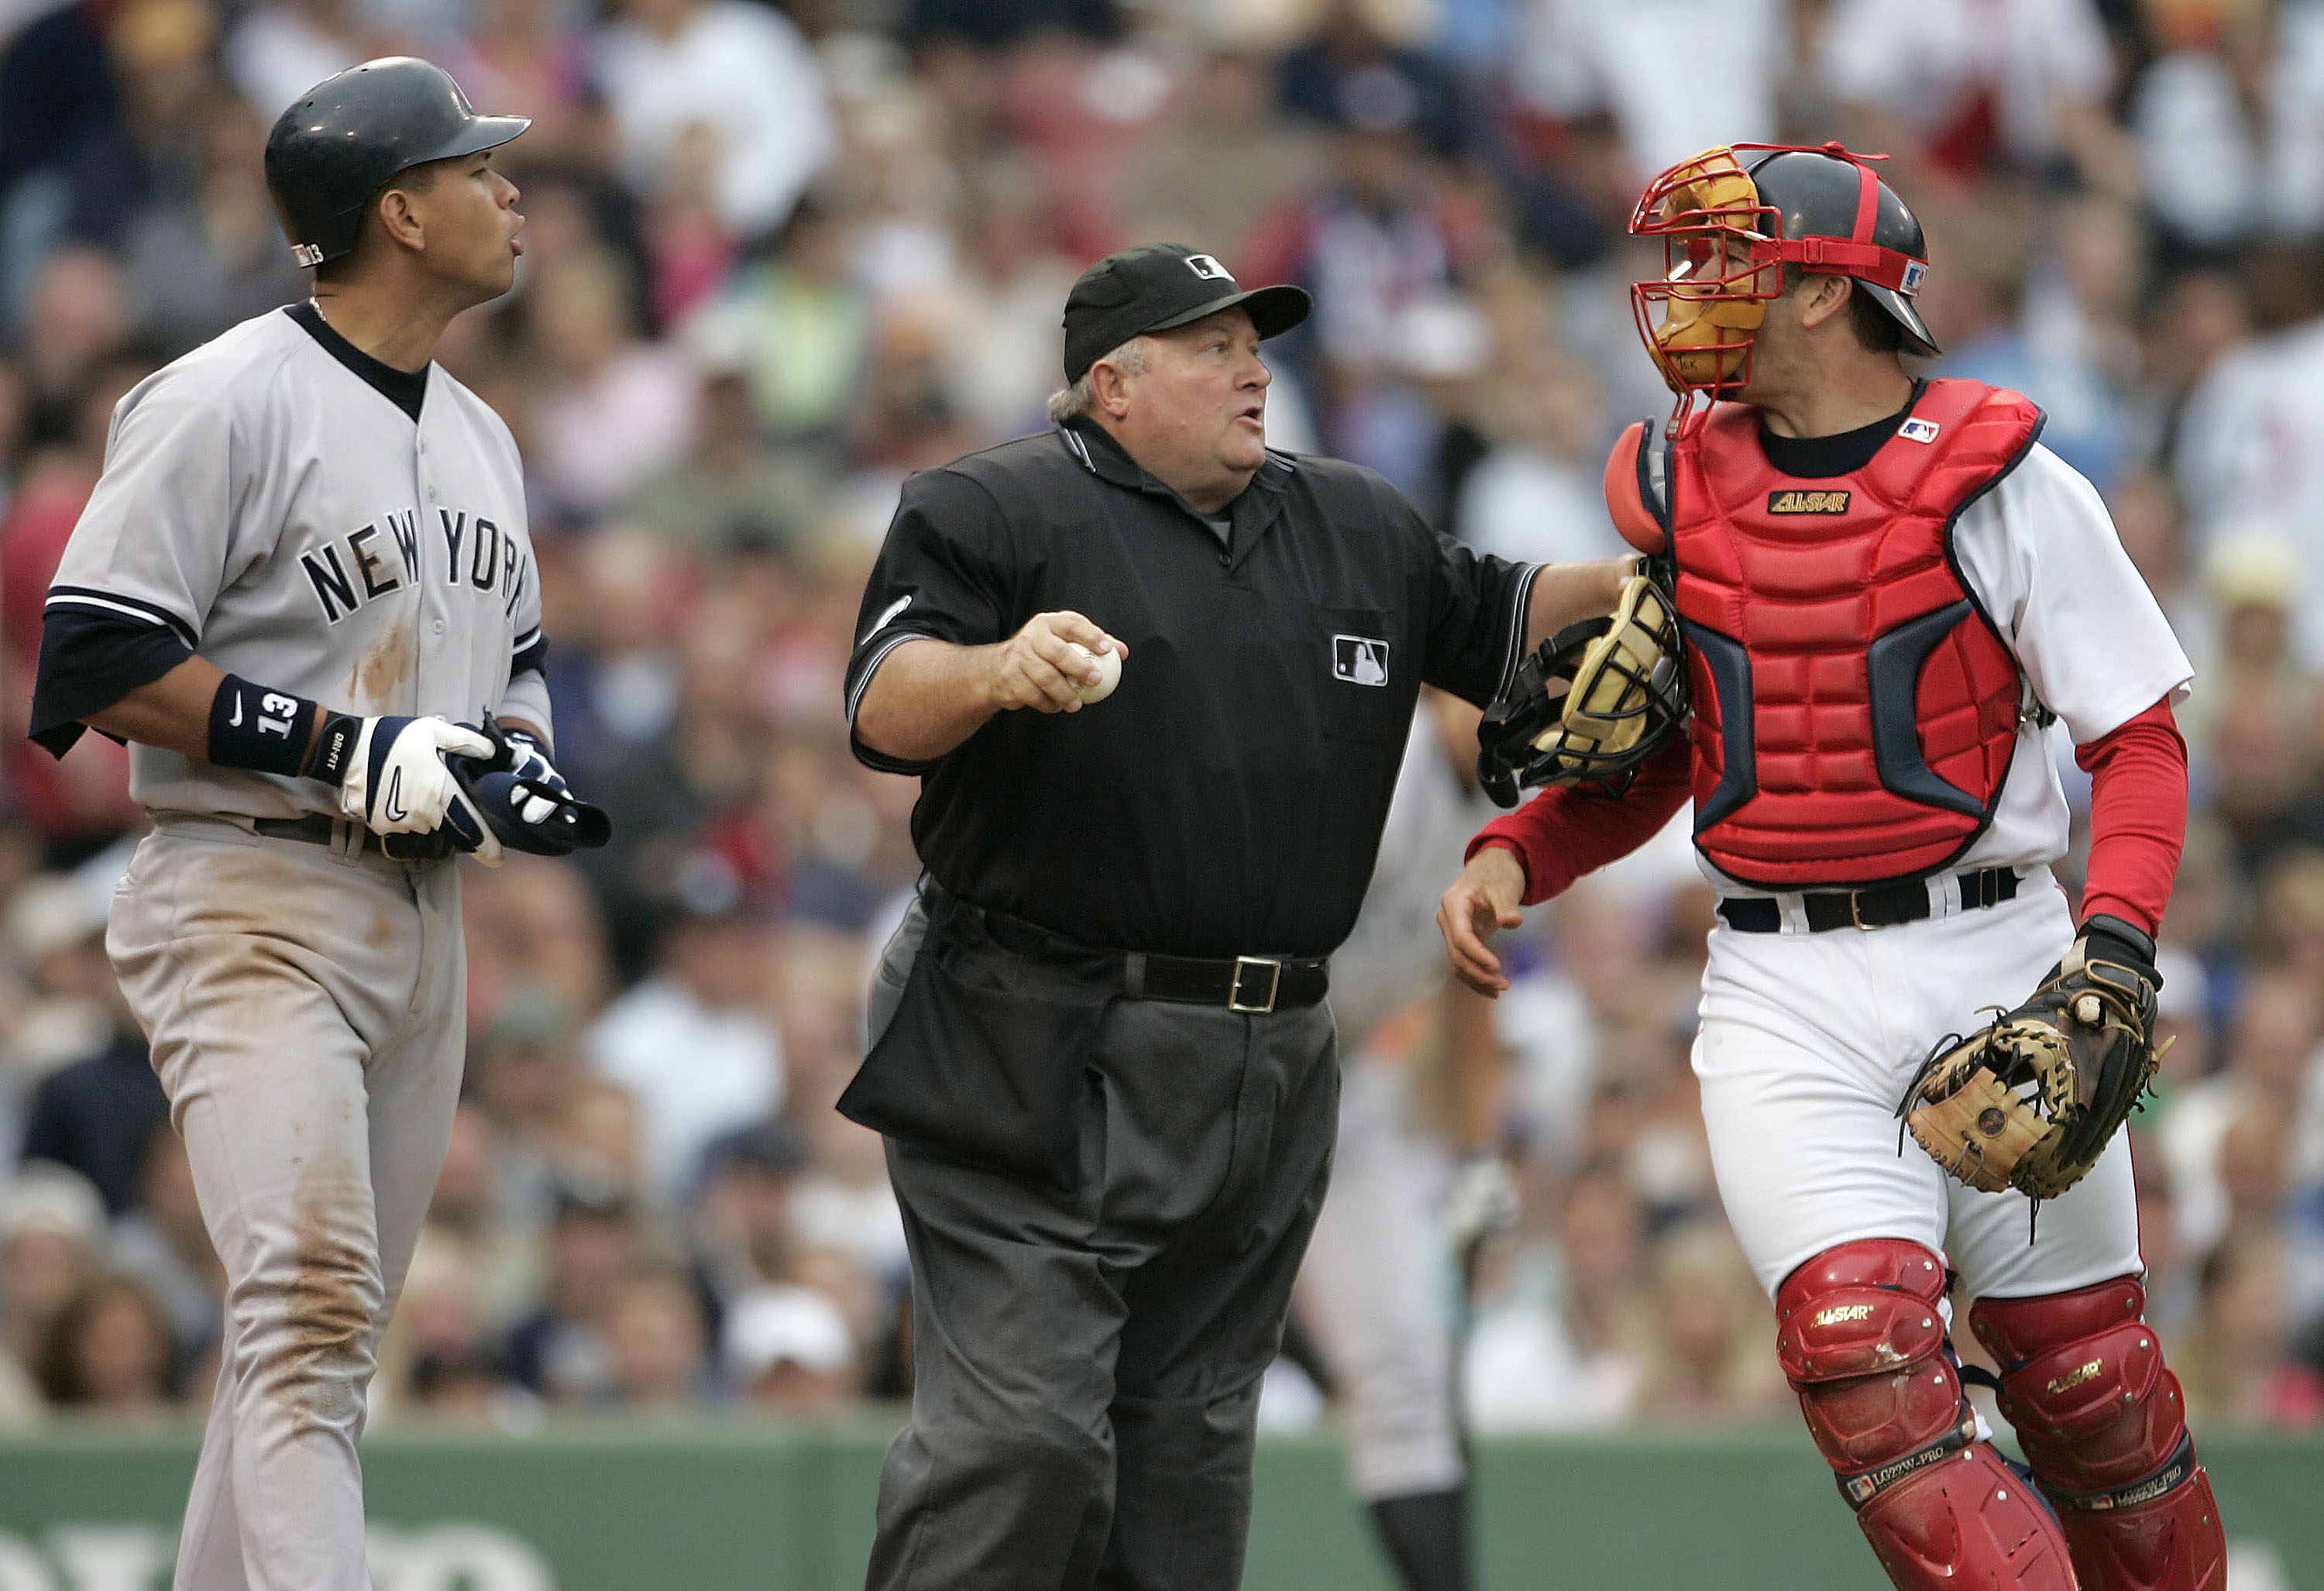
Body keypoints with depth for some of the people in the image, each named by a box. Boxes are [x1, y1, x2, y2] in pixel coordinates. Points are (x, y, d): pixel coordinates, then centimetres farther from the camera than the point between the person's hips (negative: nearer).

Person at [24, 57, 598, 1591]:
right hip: (256, 905, -8)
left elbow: (515, 654, 31)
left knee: (329, 1331, 8)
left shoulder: (479, 437, 18)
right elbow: (97, 661, -13)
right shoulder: (230, 400, -9)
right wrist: (348, 748, -18)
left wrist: (521, 754, 6)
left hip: (421, 919, 8)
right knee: (311, 1300, -21)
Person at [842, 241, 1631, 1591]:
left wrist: (1628, 580, 7)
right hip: (1040, 1061, -6)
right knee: (1017, 1431, -14)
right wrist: (996, 669, -32)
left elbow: (1498, 621, 26)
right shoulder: (998, 512, -2)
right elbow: (885, 709, -12)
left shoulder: (1357, 530, 18)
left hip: (1268, 1071, 7)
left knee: (1192, 1440, 10)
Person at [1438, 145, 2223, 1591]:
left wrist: (2116, 945, -19)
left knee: (2085, 1373, 2)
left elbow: (2141, 739, -4)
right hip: (1783, 994, 2)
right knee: (1861, 1346, -17)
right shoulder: (1675, 489, 9)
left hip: (1993, 960, -2)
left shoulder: (2000, 482, -4)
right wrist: (1513, 858, 2)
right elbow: (1654, 764, 20)